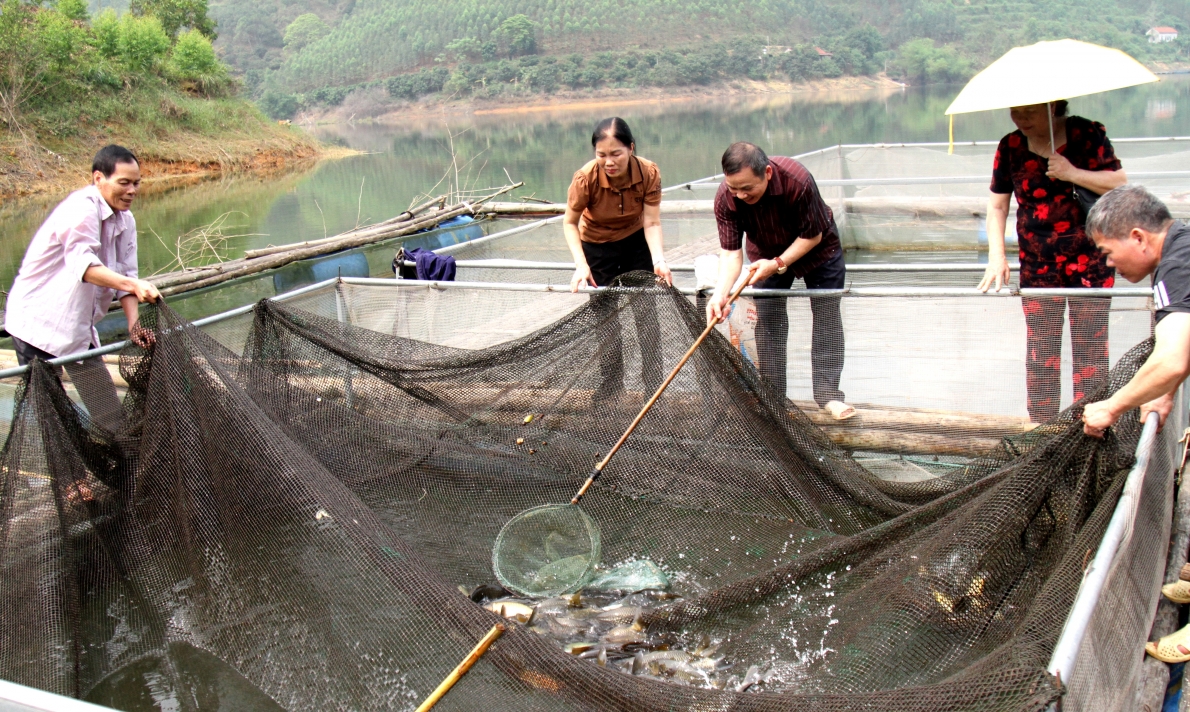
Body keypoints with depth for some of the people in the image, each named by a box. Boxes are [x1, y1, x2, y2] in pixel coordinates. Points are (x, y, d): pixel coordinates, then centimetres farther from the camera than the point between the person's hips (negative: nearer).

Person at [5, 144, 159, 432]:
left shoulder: (125, 220, 7)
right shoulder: (81, 208, -19)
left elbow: (124, 275, 2)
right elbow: (83, 264, -35)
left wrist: (134, 324, -13)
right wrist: (133, 285, -49)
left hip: (78, 327, 8)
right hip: (38, 321, -8)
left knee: (109, 414, 10)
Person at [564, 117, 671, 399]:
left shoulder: (649, 173, -26)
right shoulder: (585, 178, -30)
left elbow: (652, 223, -19)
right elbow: (570, 223, -17)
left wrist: (659, 261, -35)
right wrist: (581, 265, -27)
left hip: (637, 243, 1)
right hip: (598, 248, 0)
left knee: (646, 312, -3)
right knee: (605, 317, 6)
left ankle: (654, 383, 7)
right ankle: (611, 384, 21)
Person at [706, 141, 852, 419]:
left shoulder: (798, 181, -39)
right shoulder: (725, 199, -30)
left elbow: (813, 235, -25)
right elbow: (731, 252, -27)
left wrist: (778, 264, -33)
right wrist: (721, 293, -42)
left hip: (817, 249, -2)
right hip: (765, 253, 2)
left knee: (827, 315, -4)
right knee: (768, 321, -1)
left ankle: (827, 392, 1)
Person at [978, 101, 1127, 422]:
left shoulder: (1088, 134, -4)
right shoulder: (1010, 147, 2)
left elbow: (1120, 184, -8)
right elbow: (997, 206, 4)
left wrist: (1072, 173, -21)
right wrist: (996, 257, -7)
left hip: (1089, 260, -2)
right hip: (1037, 264, 2)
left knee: (1090, 346, -1)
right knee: (1040, 347, 1)